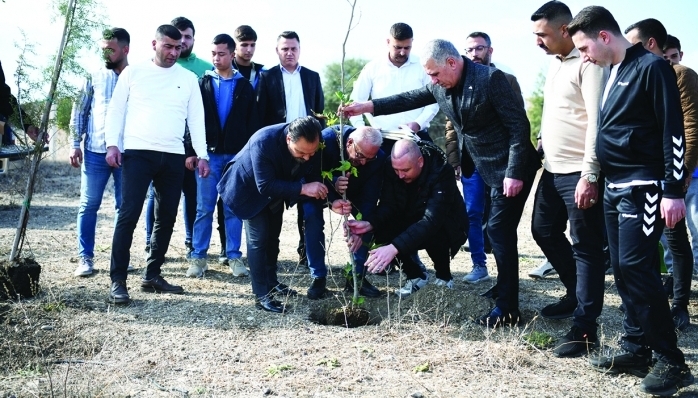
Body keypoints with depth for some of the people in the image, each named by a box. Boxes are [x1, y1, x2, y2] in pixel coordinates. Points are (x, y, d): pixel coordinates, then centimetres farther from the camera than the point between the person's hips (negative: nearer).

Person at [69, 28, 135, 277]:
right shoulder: (94, 78, 6)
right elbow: (79, 112, 8)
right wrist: (75, 144, 0)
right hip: (95, 151, 1)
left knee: (124, 206, 7)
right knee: (88, 205, 1)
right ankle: (85, 258, 9)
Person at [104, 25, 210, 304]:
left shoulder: (189, 79, 12)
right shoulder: (133, 73, 6)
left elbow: (196, 118, 11)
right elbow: (116, 110, 6)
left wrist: (202, 154, 4)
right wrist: (112, 144, -5)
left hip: (173, 157, 3)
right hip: (137, 153, -3)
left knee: (166, 217, 6)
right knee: (129, 214, -9)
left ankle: (152, 275, 17)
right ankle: (118, 280, -5)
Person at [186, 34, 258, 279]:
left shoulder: (244, 86, 8)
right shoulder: (203, 83, 8)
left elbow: (252, 122, 6)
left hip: (236, 155, 0)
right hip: (208, 153, 0)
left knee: (233, 208, 4)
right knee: (204, 208, 0)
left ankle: (234, 256, 11)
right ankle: (198, 257, 6)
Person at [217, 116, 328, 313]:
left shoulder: (312, 146, -26)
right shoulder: (264, 142, -42)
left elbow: (314, 177, -16)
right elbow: (265, 186, -40)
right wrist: (303, 188, -47)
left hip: (276, 191, 6)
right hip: (250, 189, -6)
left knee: (273, 236, 17)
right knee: (258, 238, -12)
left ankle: (271, 282, 34)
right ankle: (261, 296, -7)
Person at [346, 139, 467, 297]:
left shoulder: (441, 172, -32)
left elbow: (432, 220, -42)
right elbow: (388, 205, -18)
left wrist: (395, 247, -53)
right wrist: (369, 223, -41)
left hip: (447, 228, -4)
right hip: (411, 225, 5)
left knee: (431, 233, -37)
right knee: (379, 229, -23)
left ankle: (444, 277, -5)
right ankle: (415, 275, 0)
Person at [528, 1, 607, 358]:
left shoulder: (588, 63, -15)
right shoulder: (554, 62, 14)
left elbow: (597, 122, -20)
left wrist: (589, 175, -23)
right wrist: (543, 155, 19)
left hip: (579, 173, -10)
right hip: (553, 169, 10)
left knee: (585, 248, -3)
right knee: (544, 230, 20)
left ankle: (584, 329, 3)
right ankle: (576, 294, 38)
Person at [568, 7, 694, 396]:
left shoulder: (652, 67, -11)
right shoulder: (612, 72, 14)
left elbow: (673, 131, -14)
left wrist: (673, 190, -18)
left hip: (643, 188, -9)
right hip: (615, 187, 9)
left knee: (636, 267, -12)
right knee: (622, 269, 9)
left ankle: (673, 361, -4)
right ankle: (637, 349, 18)